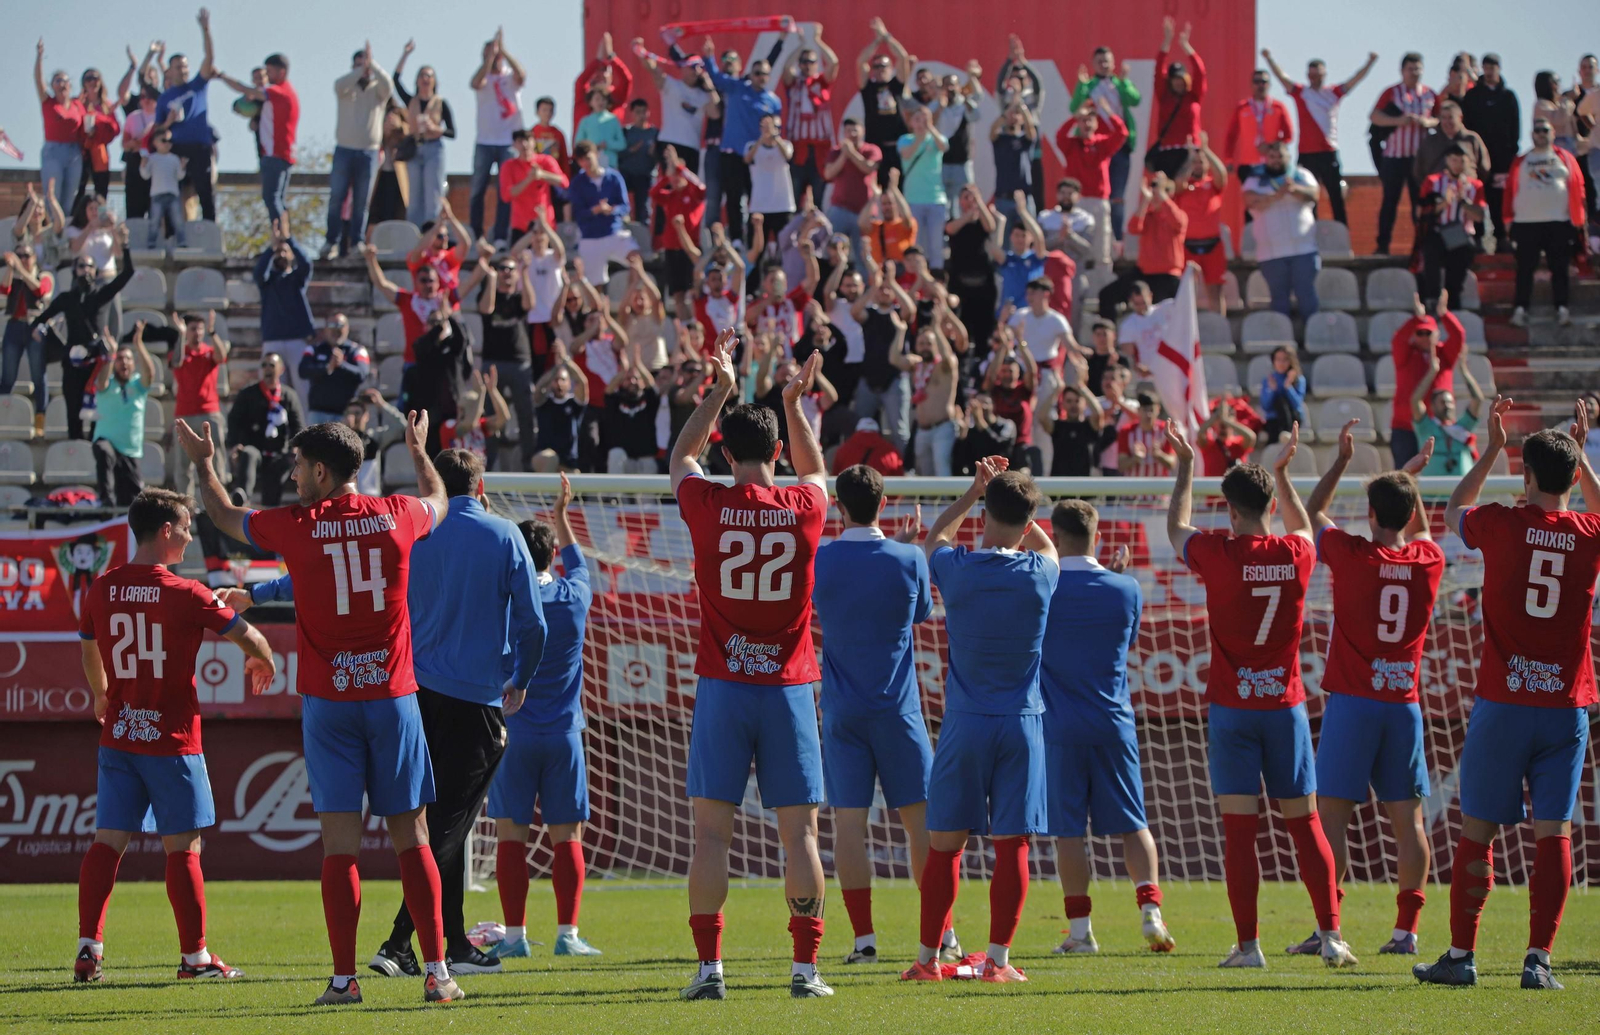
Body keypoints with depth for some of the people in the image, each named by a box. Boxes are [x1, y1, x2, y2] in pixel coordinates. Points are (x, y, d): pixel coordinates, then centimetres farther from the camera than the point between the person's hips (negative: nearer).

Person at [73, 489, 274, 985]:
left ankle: (88, 948, 0)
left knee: (108, 841, 6)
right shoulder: (185, 594, -11)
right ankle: (195, 955, 7)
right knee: (183, 846, 2)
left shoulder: (101, 590, 3)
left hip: (117, 735, 5)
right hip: (172, 736, -5)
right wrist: (263, 664, 20)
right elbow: (249, 638, -4)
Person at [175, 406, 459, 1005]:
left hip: (327, 701, -2)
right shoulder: (396, 517, 2)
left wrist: (202, 463, 33)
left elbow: (224, 517, 16)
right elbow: (437, 499, 28)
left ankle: (344, 978, -7)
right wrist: (419, 449, 46)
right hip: (392, 693, 2)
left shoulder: (296, 527, -4)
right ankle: (436, 971, -2)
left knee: (339, 841, -3)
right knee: (411, 837, 4)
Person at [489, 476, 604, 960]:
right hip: (564, 733, 2)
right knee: (566, 835, 3)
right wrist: (561, 517, 40)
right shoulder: (574, 597, 1)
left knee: (511, 834, 1)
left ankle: (514, 934, -2)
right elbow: (578, 563, 23)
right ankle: (567, 933, -1)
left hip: (513, 734, -2)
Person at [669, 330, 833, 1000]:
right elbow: (816, 471, 25)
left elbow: (680, 457, 19)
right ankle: (806, 967, 0)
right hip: (787, 688, 1)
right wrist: (794, 405, 30)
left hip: (722, 687, -1)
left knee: (711, 830, 1)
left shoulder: (708, 507, -5)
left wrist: (719, 391, 25)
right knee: (799, 831, 3)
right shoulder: (804, 510, -2)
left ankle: (709, 967, -4)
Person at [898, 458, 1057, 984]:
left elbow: (935, 537, 21)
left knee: (944, 843, 5)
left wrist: (976, 491, 25)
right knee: (1012, 843, 0)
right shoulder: (1040, 575, -4)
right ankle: (998, 959, -3)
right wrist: (1012, 494, 27)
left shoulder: (957, 569, -5)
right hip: (1022, 723, 0)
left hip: (964, 723, 0)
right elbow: (1045, 543, 23)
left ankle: (928, 957, 7)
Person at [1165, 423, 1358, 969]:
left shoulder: (1218, 554, -10)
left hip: (1232, 708, -2)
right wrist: (1282, 473, 34)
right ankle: (1331, 937, 1)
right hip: (1285, 703, 3)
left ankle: (1248, 945, -4)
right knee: (1305, 823, 6)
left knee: (1239, 830, -1)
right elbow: (1305, 527, 26)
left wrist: (1186, 467, 24)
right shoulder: (1296, 554, -1)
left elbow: (1175, 527, 12)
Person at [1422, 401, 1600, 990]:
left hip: (1502, 704, -1)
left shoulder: (1501, 525, -5)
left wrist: (1492, 449, 27)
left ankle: (1461, 956, 7)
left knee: (1477, 831, 5)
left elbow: (1453, 511, 19)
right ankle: (1539, 959, -3)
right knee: (1553, 834, 2)